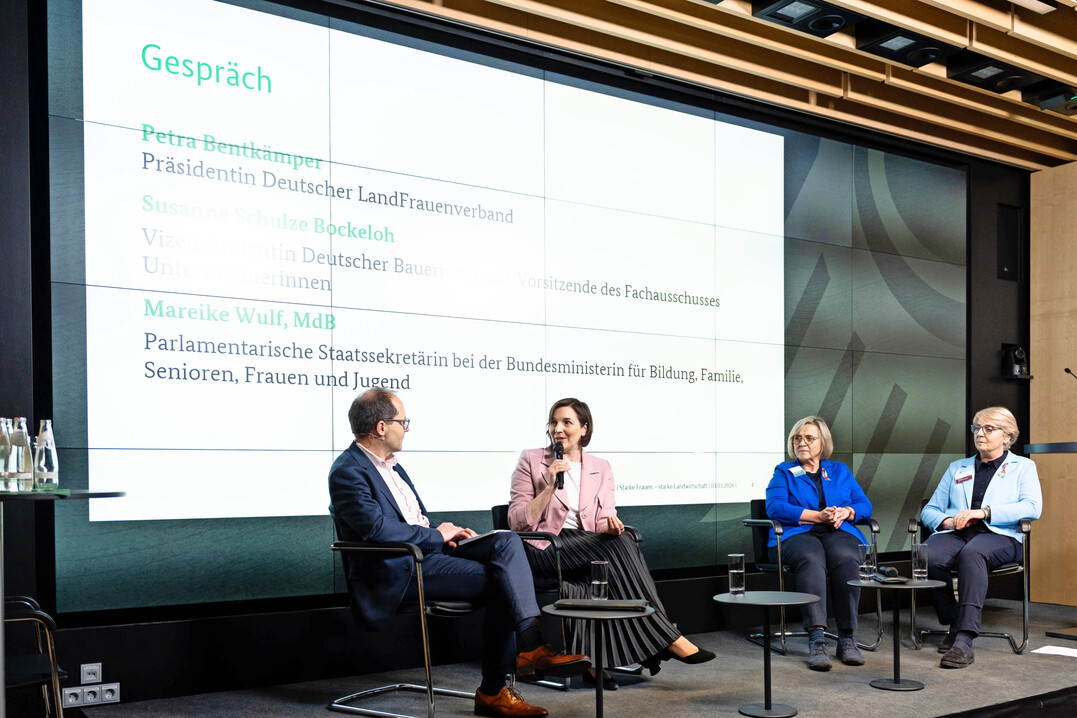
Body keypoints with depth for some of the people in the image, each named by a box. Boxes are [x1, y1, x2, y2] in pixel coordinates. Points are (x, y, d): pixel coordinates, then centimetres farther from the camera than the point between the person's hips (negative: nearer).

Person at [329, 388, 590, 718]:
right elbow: (378, 528, -25)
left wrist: (446, 533, 5)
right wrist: (437, 535, -12)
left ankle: (530, 646, -21)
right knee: (502, 582, -19)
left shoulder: (388, 464, 18)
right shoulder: (348, 471, -13)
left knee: (507, 541, -12)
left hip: (428, 547, 9)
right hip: (398, 570, -9)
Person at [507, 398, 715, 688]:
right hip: (544, 549, -4)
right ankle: (666, 638, -26)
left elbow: (603, 525, 7)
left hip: (589, 549, 4)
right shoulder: (531, 460, 5)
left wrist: (610, 526, -18)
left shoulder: (600, 469, 14)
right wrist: (549, 486, -12)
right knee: (619, 547, -28)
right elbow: (518, 521, -2)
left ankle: (594, 661, -32)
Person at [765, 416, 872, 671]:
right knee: (811, 560, -38)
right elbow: (775, 507, -2)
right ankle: (816, 640, -45)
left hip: (839, 533, 2)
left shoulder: (840, 471, 26)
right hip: (797, 534, -2)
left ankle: (847, 638, -32)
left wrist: (846, 512, -7)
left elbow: (865, 505, 17)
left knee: (845, 558, -35)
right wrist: (818, 516, -10)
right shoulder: (784, 472, 17)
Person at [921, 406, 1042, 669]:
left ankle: (964, 640, -46)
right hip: (954, 534, 3)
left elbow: (1032, 507, -1)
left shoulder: (1023, 467, 19)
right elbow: (929, 510, 23)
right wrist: (947, 520, -2)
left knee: (972, 553, -40)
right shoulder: (957, 468, 29)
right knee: (929, 556, -33)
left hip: (999, 535, -3)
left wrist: (984, 512, -13)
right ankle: (953, 625, -16)